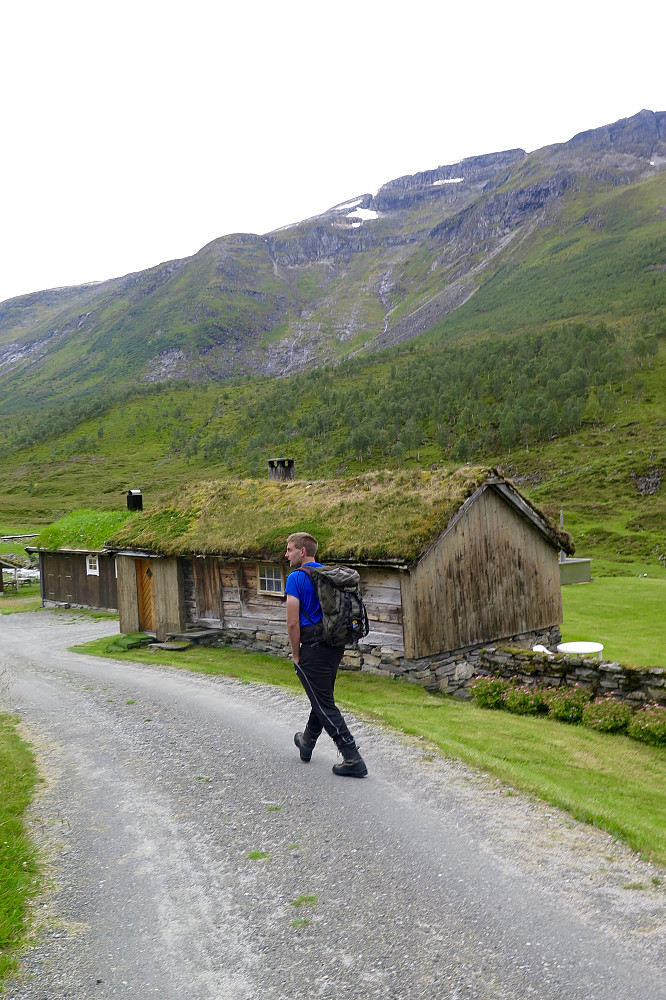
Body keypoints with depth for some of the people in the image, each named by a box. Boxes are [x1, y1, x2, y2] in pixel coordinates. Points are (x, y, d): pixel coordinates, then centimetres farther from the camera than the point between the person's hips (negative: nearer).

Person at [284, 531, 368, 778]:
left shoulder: (296, 578, -12)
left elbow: (293, 623, -16)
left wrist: (296, 655, -4)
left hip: (313, 647, -8)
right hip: (335, 645, 8)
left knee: (325, 705, -2)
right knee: (322, 697, 22)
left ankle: (353, 760, -4)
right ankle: (307, 742, 43)